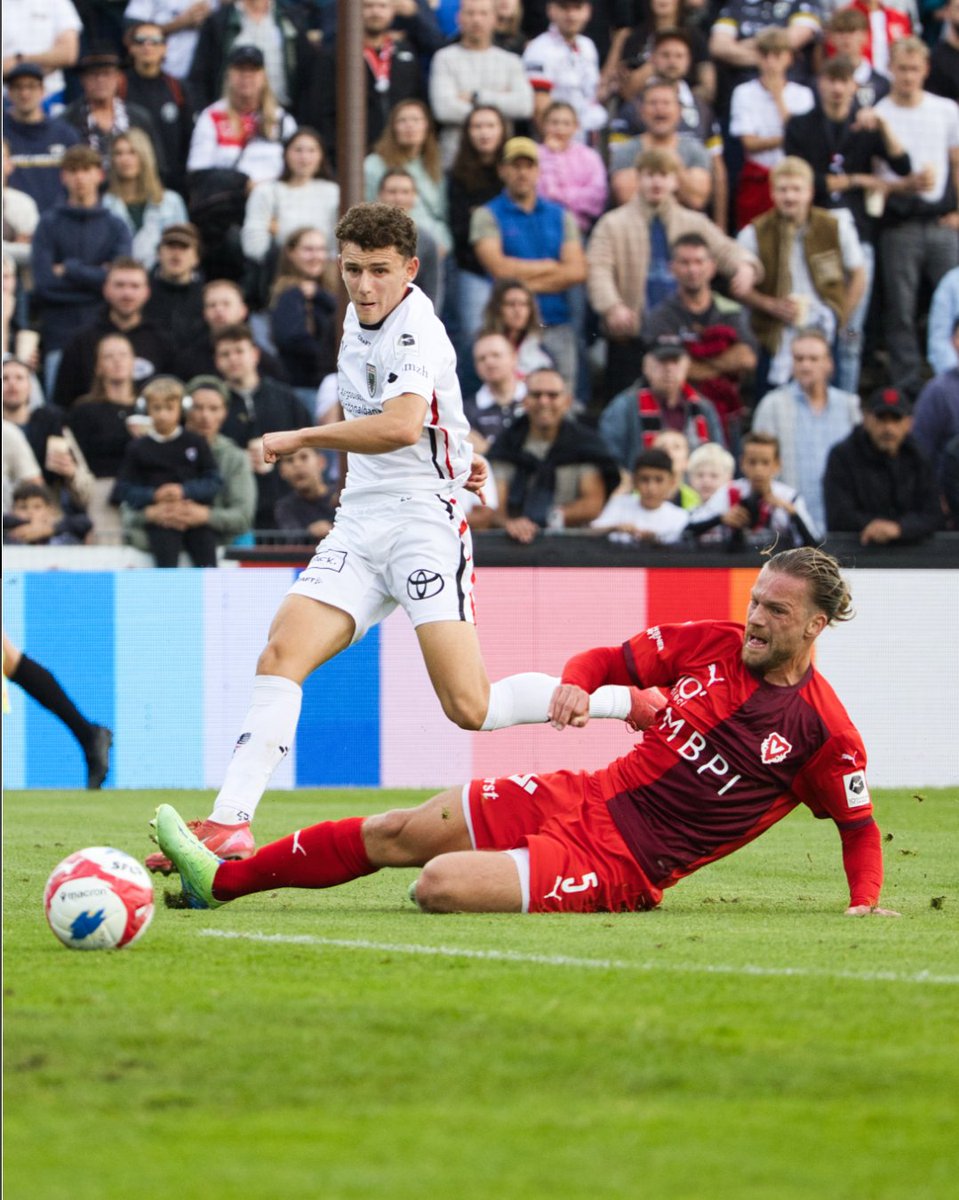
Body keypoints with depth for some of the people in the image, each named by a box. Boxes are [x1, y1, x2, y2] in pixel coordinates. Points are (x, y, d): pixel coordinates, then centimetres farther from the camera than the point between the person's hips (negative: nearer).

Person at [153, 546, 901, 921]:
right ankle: (221, 879, 16)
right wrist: (577, 683, -7)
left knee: (441, 885, -25)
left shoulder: (823, 730, -9)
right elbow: (612, 659, 14)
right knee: (394, 833, 3)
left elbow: (860, 825, 3)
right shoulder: (711, 644, 4)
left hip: (619, 867, -6)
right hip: (587, 798, 6)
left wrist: (865, 903, -12)